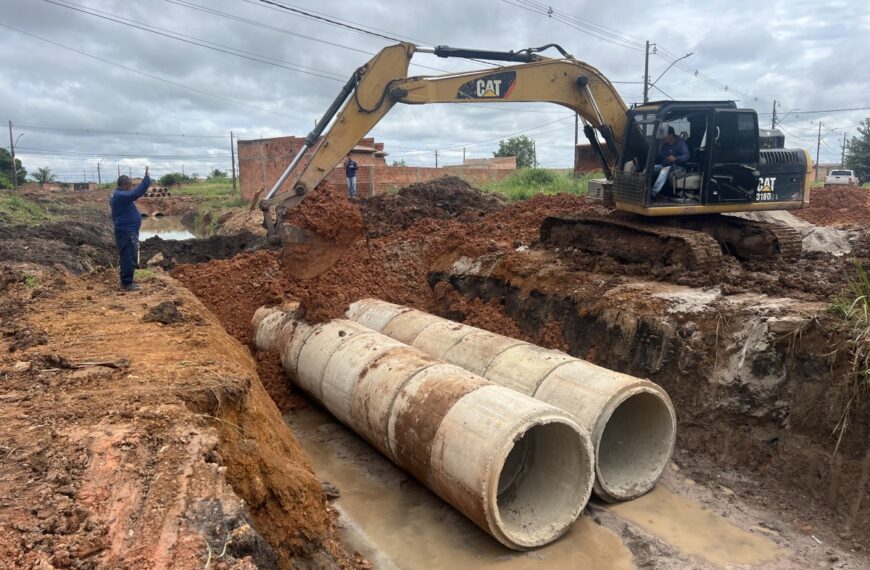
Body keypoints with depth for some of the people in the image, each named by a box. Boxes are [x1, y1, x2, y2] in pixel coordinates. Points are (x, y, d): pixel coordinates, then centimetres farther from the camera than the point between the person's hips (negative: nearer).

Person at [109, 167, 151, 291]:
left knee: (127, 257, 16)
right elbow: (138, 192, -29)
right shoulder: (121, 196, -20)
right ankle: (127, 283, -3)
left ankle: (126, 281, 23)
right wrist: (146, 177, -27)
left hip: (127, 231, 11)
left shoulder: (118, 194, 14)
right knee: (129, 257, -7)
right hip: (126, 232, -11)